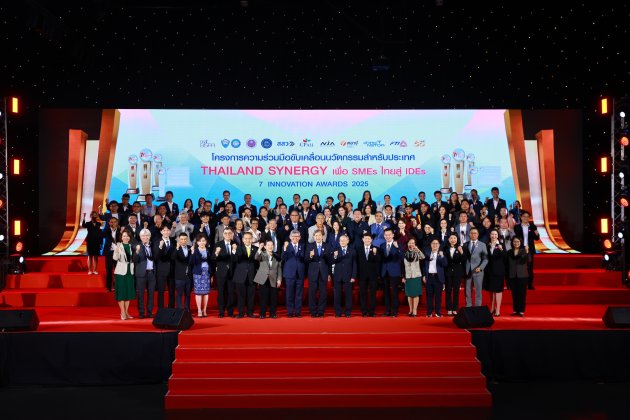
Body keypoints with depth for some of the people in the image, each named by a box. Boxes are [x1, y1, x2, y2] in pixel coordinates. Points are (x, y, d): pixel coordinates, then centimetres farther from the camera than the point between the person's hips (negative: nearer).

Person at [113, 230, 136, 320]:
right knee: (121, 292, -2)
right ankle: (122, 313, 4)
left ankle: (126, 312, 17)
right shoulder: (118, 246, -5)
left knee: (129, 292, 9)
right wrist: (116, 251, -36)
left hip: (130, 272, 5)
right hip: (121, 272, -5)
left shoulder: (131, 246, 10)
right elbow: (115, 258, -18)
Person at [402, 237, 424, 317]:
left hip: (416, 276, -2)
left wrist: (418, 250, -33)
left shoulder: (417, 253, 2)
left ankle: (415, 311, -2)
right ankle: (410, 310, 14)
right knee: (409, 294, 5)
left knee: (416, 293, -4)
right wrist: (403, 277, 5)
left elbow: (423, 257, -20)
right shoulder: (405, 253, 7)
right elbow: (403, 266, 9)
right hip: (408, 276, 2)